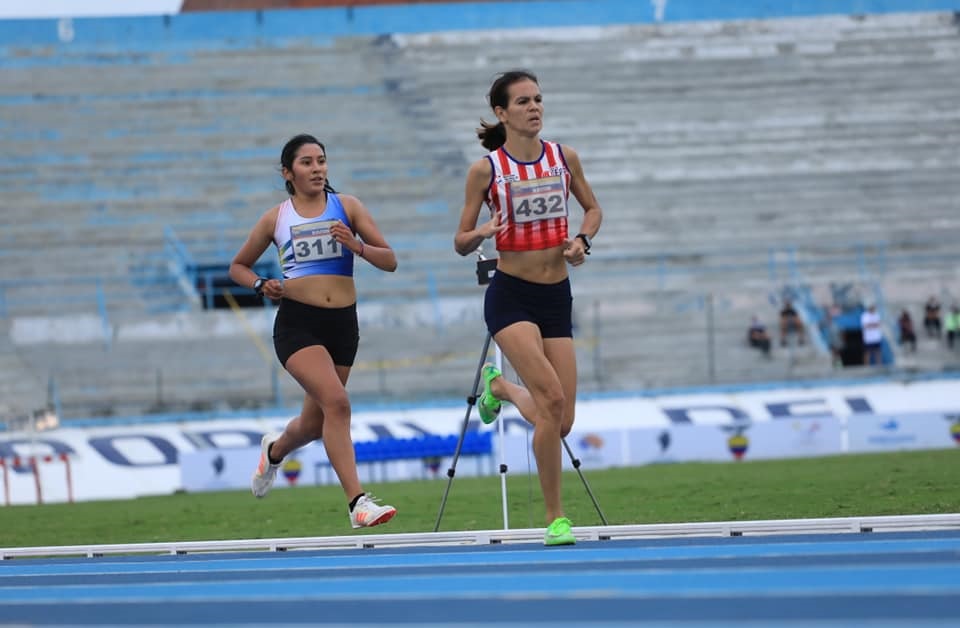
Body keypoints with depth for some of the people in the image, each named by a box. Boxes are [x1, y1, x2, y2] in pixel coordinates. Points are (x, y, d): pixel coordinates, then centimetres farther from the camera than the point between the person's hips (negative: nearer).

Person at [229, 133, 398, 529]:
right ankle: (357, 502, -25)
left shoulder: (347, 207, 7)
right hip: (297, 322, -3)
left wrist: (357, 247, -16)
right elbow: (238, 266, 18)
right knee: (336, 402, -24)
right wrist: (261, 286, -3)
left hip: (343, 322, 3)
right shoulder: (276, 219, 5)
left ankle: (274, 451, 49)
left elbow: (390, 261, 3)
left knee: (316, 422, 13)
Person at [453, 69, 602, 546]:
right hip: (511, 296, -4)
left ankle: (499, 386, 35)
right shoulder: (486, 170, -7)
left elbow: (593, 208, 19)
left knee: (561, 423, 2)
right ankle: (555, 519, -11)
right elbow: (460, 243, -1)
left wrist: (582, 240, -2)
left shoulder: (564, 158, 3)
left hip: (557, 297, 4)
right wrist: (481, 232, -23)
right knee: (550, 400, -23)